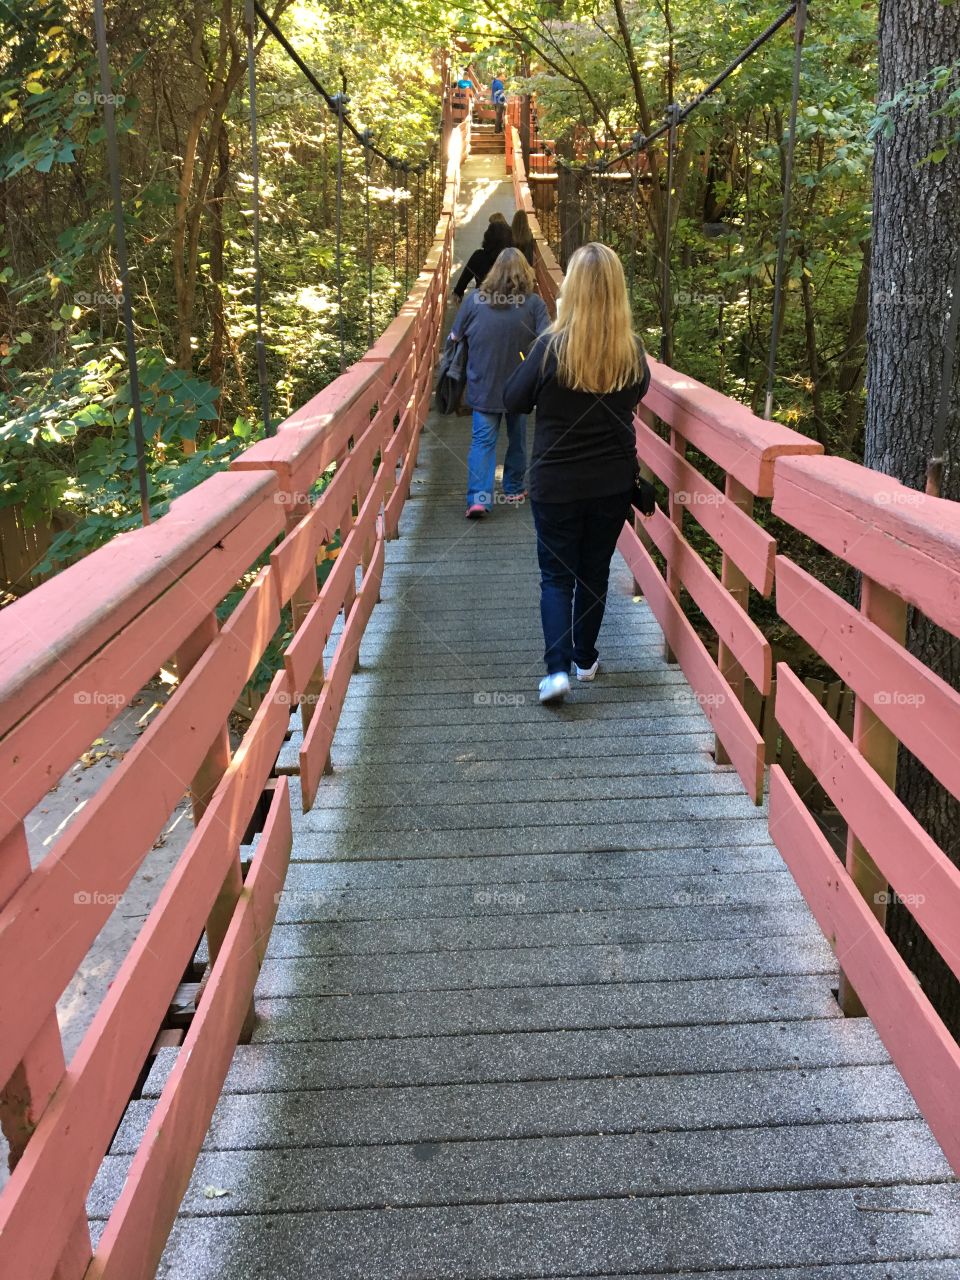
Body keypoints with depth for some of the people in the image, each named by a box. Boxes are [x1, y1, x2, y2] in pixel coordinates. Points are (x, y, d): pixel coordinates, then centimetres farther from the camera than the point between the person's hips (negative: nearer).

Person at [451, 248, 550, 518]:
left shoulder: (474, 300, -4)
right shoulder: (533, 303, -8)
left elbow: (455, 337, 4)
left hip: (482, 386, 0)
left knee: (483, 441, 2)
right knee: (517, 438, 18)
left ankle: (478, 497, -12)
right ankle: (514, 489, 31)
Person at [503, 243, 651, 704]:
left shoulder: (552, 346, -18)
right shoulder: (632, 351, -8)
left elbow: (513, 401, -5)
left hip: (556, 483, -3)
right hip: (613, 483, 3)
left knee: (556, 575, 9)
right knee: (595, 571, 18)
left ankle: (557, 668, -4)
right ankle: (585, 658, 30)